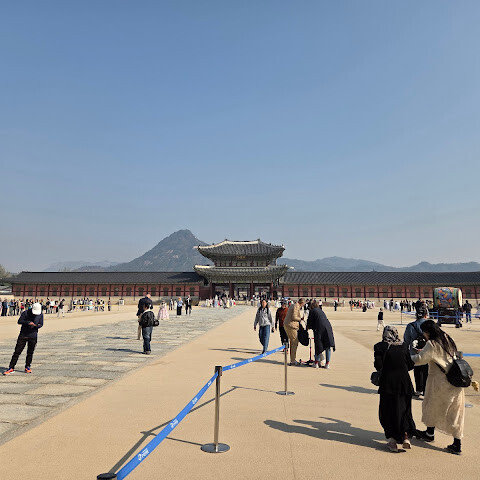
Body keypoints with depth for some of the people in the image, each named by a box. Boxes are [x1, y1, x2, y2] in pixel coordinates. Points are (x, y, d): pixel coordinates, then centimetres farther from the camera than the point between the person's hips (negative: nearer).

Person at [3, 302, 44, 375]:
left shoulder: (40, 314, 0)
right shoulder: (26, 313, -7)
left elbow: (41, 324, 4)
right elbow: (19, 321, -7)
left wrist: (37, 325, -19)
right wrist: (28, 322, -24)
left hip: (33, 336, 1)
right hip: (23, 335, -1)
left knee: (30, 352, 7)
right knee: (17, 351, -1)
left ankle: (27, 367, 22)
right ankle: (11, 368, 6)